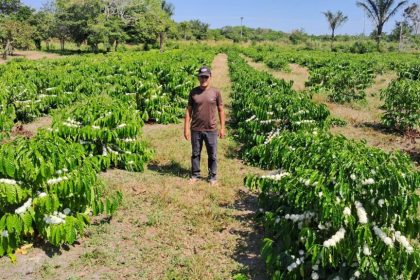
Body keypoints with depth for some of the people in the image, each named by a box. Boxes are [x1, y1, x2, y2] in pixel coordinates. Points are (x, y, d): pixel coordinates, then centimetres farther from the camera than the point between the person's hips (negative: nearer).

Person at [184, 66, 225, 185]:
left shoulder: (215, 92, -3)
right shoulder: (193, 92, 0)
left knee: (212, 155, 9)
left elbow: (221, 110, 3)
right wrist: (186, 128, -1)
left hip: (211, 130, -1)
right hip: (195, 130, 1)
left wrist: (222, 128, 1)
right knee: (195, 153, 14)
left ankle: (213, 176, 25)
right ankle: (195, 175, 29)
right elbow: (188, 111, 4)